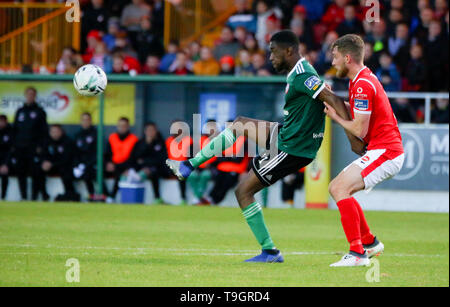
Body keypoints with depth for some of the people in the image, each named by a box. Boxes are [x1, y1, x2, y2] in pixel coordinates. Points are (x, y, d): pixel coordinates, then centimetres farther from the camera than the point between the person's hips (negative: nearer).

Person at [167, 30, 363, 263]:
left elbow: (334, 100, -29)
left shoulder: (302, 77, -23)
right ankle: (188, 166, 27)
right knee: (239, 125, 20)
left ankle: (270, 252, 3)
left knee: (243, 191, -1)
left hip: (292, 150, -10)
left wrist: (352, 137, -31)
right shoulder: (296, 74, 9)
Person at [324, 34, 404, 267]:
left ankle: (358, 252, -25)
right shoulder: (361, 80, 15)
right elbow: (356, 112, 22)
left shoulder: (363, 85, -17)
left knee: (341, 188, -22)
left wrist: (335, 116, -3)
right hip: (380, 150, 11)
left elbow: (359, 130, -18)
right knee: (335, 187, 14)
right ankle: (370, 242, 22)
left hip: (385, 151, -11)